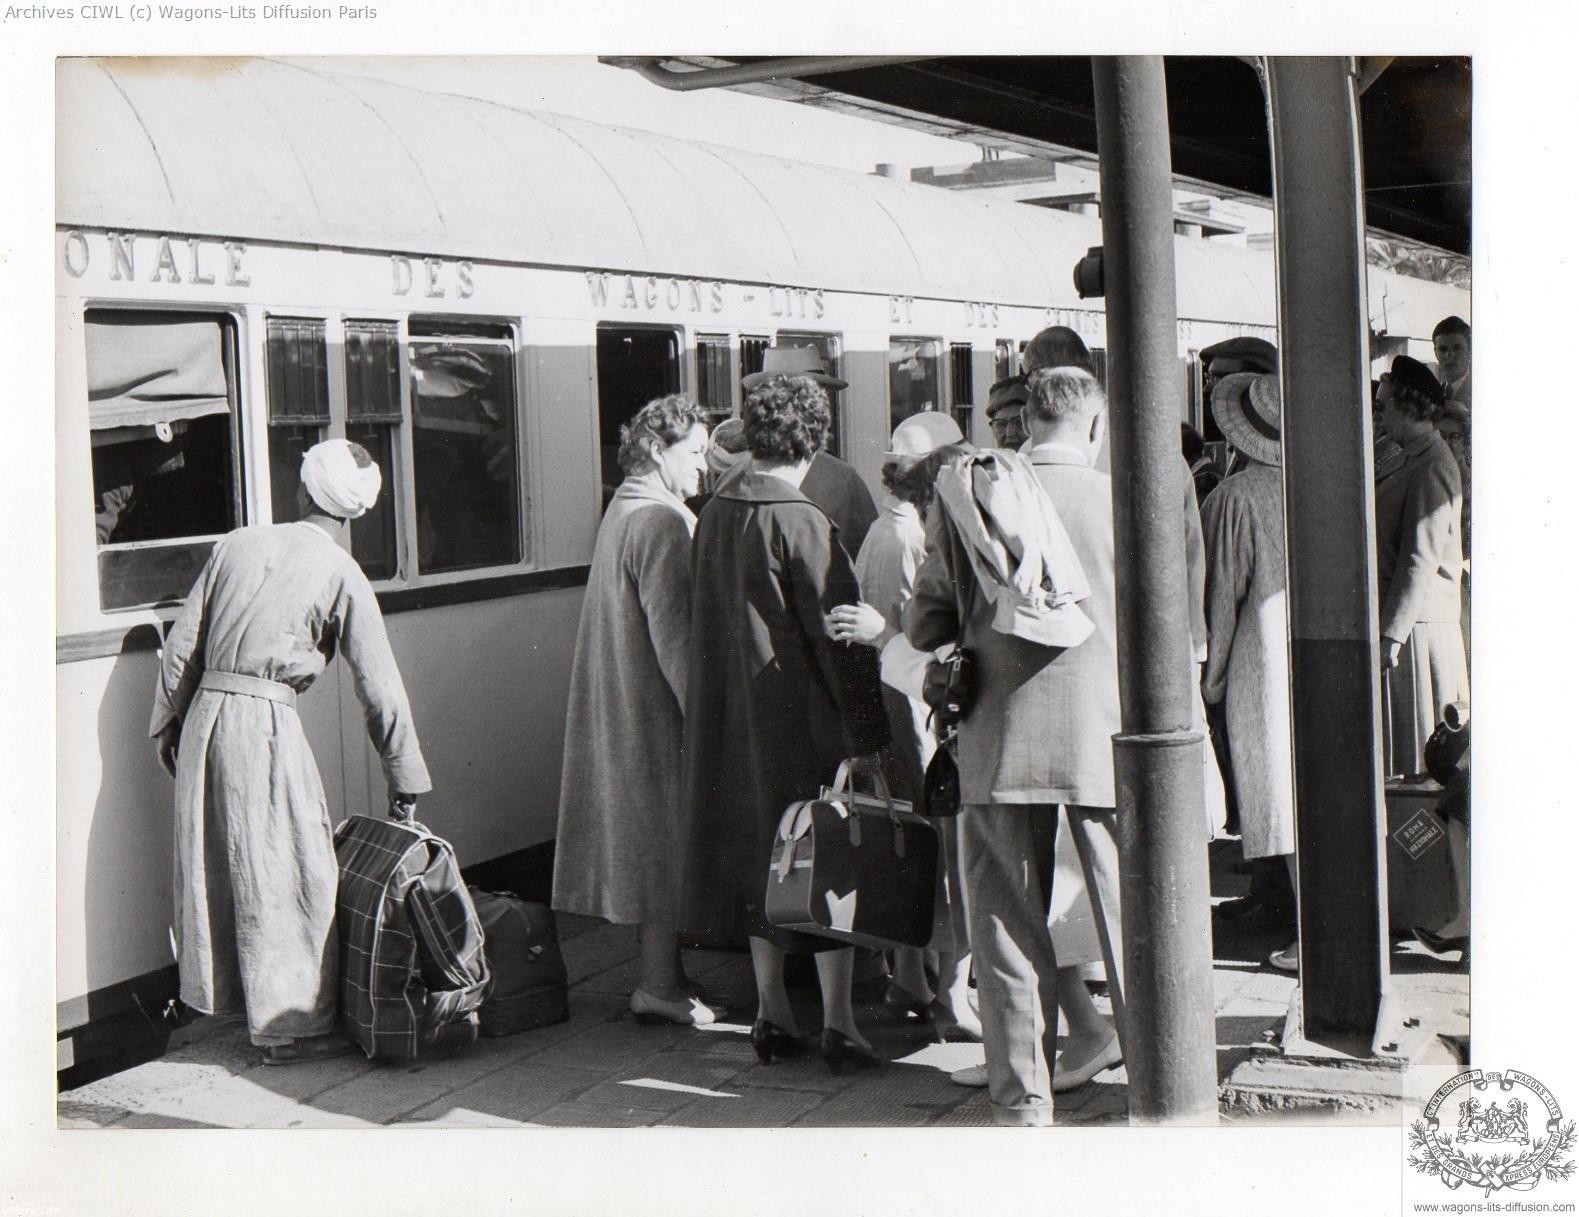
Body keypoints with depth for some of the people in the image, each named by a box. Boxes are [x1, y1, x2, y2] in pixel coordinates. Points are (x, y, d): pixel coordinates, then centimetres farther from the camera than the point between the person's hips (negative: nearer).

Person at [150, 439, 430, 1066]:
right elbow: (380, 688, -2)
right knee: (285, 873, 2)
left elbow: (182, 645, 9)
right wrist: (405, 778, 5)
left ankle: (222, 1000, 28)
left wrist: (167, 722, 19)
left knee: (214, 863, 15)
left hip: (203, 713, 5)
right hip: (265, 719, -5)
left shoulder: (235, 545, 9)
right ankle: (291, 1025, 7)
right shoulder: (341, 575, -2)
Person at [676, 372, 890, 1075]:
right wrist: (865, 734, -11)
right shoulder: (801, 523, -16)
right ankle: (837, 1021, 4)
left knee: (758, 856, 14)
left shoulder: (714, 513, 4)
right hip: (802, 720, -7)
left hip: (729, 720, 7)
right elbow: (838, 634, -15)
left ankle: (772, 1014, 21)